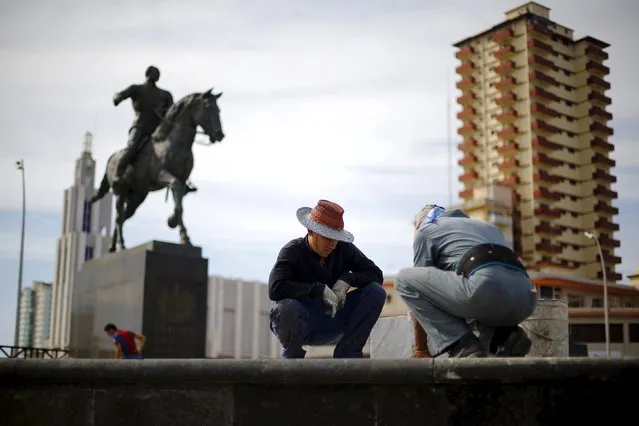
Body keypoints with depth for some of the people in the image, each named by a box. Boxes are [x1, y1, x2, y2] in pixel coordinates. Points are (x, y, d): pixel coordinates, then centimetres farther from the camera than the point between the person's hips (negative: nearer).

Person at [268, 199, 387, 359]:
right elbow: (275, 289, -30)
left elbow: (376, 274, 1)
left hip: (334, 322, 4)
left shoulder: (344, 249, -2)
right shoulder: (292, 251, -14)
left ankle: (347, 354, -4)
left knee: (377, 292, -13)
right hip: (303, 323, -4)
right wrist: (320, 290, -31)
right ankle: (292, 357, -8)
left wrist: (347, 279, -18)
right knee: (286, 307, -39)